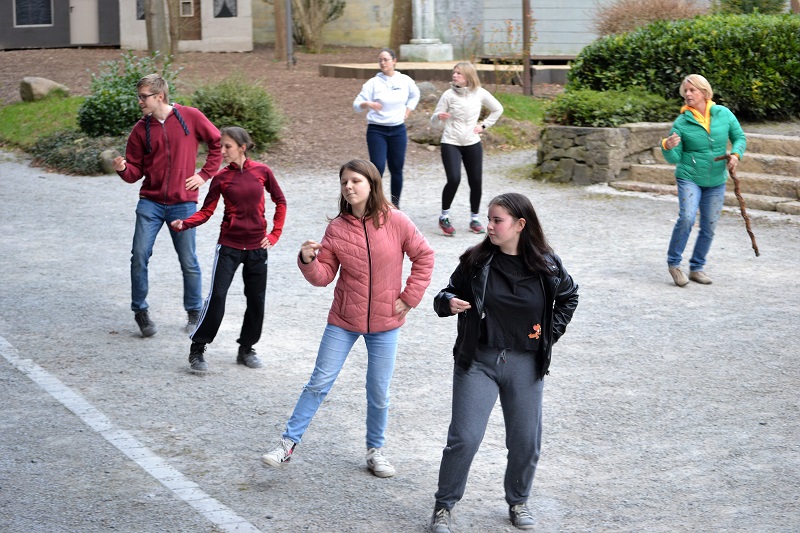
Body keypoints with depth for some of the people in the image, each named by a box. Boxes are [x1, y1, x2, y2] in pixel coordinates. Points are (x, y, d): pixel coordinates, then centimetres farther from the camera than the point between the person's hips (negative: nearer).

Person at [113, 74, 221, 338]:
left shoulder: (190, 117, -4)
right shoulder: (141, 129, 3)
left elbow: (217, 142, 6)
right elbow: (135, 171, 5)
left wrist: (205, 174, 0)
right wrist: (123, 169, -16)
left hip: (183, 203, -2)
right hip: (150, 203, 2)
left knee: (188, 262, 5)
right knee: (139, 256, -5)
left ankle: (195, 313, 22)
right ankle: (140, 311, 11)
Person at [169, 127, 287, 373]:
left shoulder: (262, 171, -2)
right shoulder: (221, 178, -3)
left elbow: (280, 202, 9)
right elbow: (206, 211, -5)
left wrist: (275, 234, 4)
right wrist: (184, 224, -22)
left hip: (257, 246, 2)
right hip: (229, 245, -2)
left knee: (256, 299, 8)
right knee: (217, 296, -8)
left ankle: (246, 349, 24)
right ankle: (197, 349, 2)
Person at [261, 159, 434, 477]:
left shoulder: (396, 222, -9)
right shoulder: (337, 228, -5)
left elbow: (424, 256, 1)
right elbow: (324, 275, -4)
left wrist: (409, 297, -2)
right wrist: (308, 261, -23)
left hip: (385, 322, -1)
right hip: (344, 321, 1)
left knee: (379, 392, 9)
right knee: (319, 382, 2)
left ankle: (375, 450, 27)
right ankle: (288, 443, 10)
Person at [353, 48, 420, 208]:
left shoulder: (405, 81, 3)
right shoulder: (373, 83, -6)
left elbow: (415, 95, 24)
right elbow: (356, 105, -11)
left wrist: (407, 112, 12)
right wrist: (368, 104, -31)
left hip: (398, 130, 3)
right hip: (377, 130, -3)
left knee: (396, 169, 6)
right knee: (378, 167, -14)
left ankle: (395, 205, 19)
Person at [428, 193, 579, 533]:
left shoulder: (546, 266, -4)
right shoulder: (476, 261, -7)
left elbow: (569, 296, 14)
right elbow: (448, 294, 3)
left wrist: (551, 332, 4)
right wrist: (448, 302, -20)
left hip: (525, 364, 1)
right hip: (477, 361, -1)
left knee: (526, 441, 9)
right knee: (464, 438, -5)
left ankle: (517, 502, 33)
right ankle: (444, 506, 12)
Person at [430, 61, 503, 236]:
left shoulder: (480, 93, -3)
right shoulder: (448, 95, -8)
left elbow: (497, 109, 14)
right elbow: (434, 122, -6)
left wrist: (484, 125, 5)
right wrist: (439, 117, -28)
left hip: (473, 144, 3)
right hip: (451, 143, -3)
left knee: (476, 182, 3)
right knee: (453, 180, -17)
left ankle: (475, 219, 19)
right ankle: (444, 217, 1)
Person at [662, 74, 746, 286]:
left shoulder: (723, 114, -2)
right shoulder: (681, 123, -7)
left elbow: (739, 137, 9)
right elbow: (674, 159, -5)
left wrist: (735, 154, -11)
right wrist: (668, 148, -27)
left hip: (716, 182, 3)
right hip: (689, 178, -3)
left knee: (709, 227, 8)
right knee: (686, 218, -22)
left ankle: (697, 268, 24)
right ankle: (673, 263, -4)